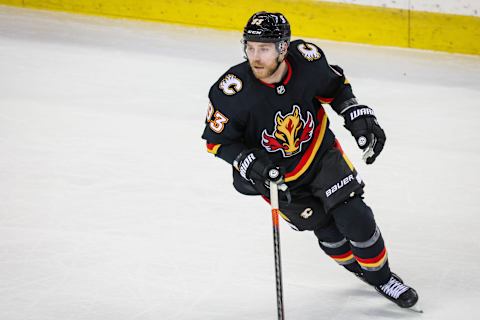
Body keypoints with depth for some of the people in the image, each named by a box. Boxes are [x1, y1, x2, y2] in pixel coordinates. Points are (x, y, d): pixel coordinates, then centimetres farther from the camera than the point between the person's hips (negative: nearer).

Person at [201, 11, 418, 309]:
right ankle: (357, 265, 34)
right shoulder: (232, 90, -30)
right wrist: (251, 164, -28)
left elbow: (336, 86, -1)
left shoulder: (306, 59, -24)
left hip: (320, 150, 1)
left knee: (354, 215, -6)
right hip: (276, 172, -1)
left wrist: (358, 116, -12)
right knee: (327, 230, 4)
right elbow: (218, 140, -16)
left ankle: (382, 276, 17)